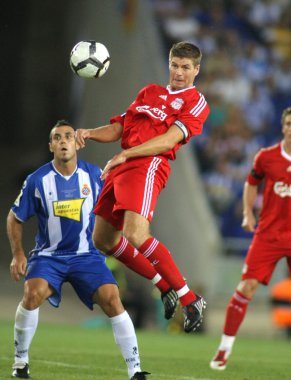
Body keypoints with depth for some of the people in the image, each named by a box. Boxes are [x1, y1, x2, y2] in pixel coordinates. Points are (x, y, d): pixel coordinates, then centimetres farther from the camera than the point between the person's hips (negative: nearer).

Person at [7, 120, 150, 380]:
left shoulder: (94, 175, -3)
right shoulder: (37, 180, -8)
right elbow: (15, 218, 4)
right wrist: (18, 254, -4)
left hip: (87, 255, 1)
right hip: (48, 255, -1)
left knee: (112, 300, -19)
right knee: (33, 294, -28)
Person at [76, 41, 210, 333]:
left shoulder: (196, 102, 2)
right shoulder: (149, 92, 24)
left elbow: (169, 140, -12)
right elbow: (118, 128, 22)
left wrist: (125, 154, -20)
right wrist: (90, 133, 1)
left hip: (149, 165, -8)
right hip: (122, 166, 8)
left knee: (136, 235, -26)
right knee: (102, 240, 11)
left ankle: (190, 300, -17)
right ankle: (164, 285, 25)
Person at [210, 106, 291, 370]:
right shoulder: (266, 157, 1)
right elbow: (251, 184, 18)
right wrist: (248, 213, 6)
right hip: (268, 234, 0)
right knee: (247, 286, -8)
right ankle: (225, 348, 0)